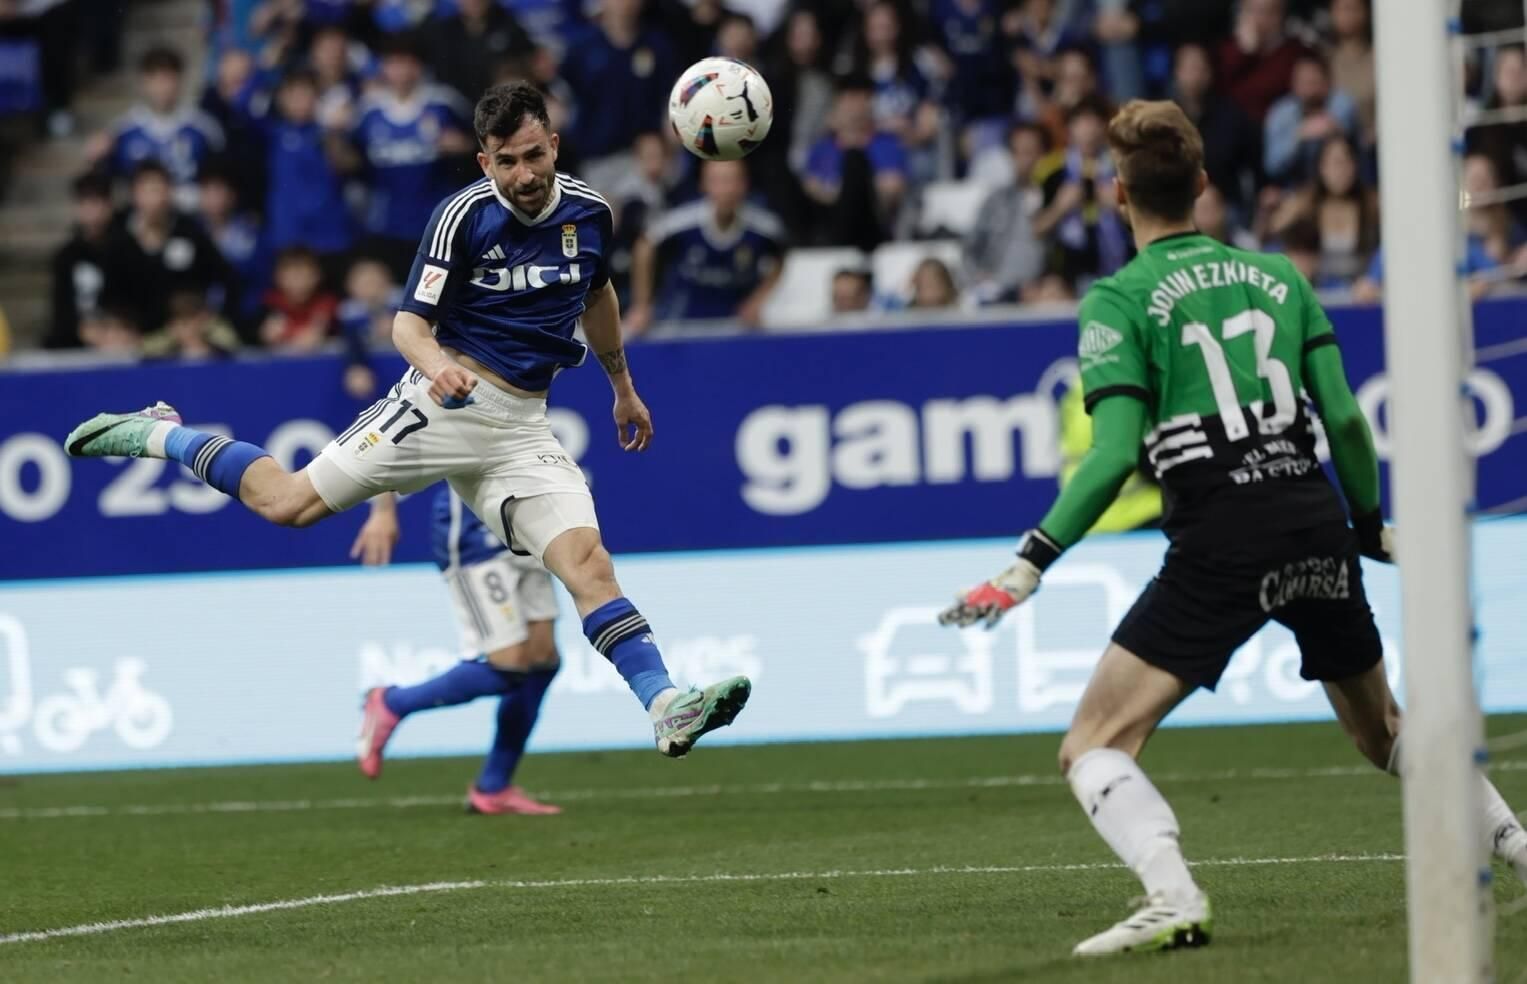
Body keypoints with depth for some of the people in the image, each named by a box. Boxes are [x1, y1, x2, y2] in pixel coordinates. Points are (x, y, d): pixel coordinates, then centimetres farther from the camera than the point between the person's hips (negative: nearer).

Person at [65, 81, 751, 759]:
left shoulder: (588, 211, 4)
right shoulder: (464, 215, -12)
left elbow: (597, 295, 26)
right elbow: (410, 322, -14)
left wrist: (623, 387, 33)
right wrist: (436, 364, -36)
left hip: (522, 429, 3)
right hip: (447, 400, -3)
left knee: (586, 560, -15)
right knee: (288, 502, -2)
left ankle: (667, 708, -24)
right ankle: (154, 434, 20)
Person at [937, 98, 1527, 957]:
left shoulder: (1120, 301, -2)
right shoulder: (1277, 275, 12)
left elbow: (1115, 454, -11)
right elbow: (1345, 416, 7)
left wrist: (1031, 564, -10)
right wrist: (1373, 526, 21)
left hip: (1220, 542, -5)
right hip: (1317, 525, 5)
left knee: (1094, 746, -4)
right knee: (1382, 728, 28)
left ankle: (1174, 896, -26)